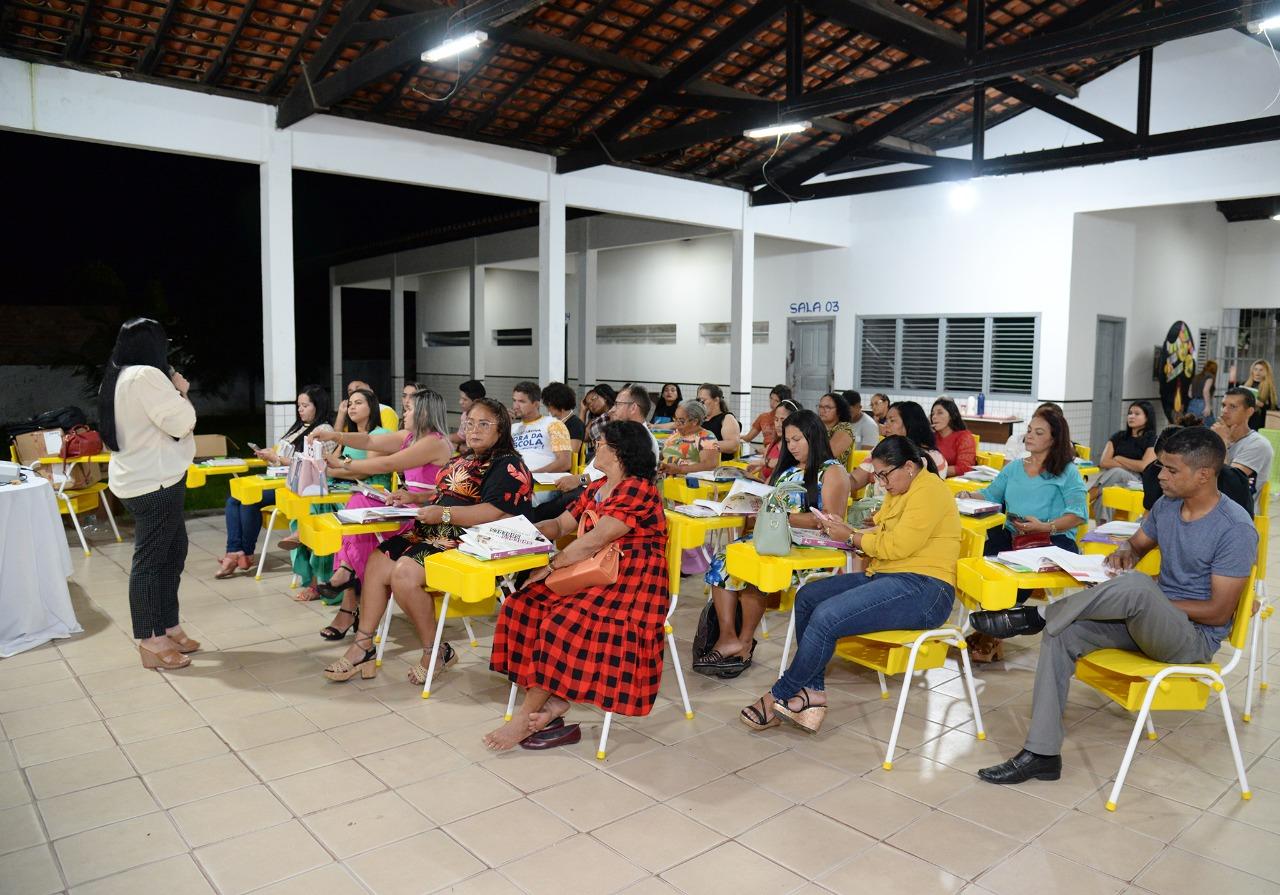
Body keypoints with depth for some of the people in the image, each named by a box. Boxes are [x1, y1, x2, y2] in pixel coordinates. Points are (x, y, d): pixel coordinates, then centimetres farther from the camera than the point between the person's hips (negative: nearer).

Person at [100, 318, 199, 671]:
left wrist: (173, 395, 8)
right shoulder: (145, 376, -19)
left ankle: (168, 628, 23)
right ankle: (150, 642, 4)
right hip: (154, 482, -10)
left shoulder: (118, 377, 13)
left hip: (141, 478, 10)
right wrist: (182, 394, -2)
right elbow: (180, 422, -18)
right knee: (150, 559, -4)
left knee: (173, 551, 16)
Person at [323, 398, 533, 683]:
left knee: (404, 574, -27)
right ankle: (362, 647, 4)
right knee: (377, 561, -2)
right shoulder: (463, 459, 20)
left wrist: (443, 513, -23)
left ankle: (435, 652, -8)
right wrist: (415, 498, 17)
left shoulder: (508, 466, -10)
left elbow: (496, 513, -24)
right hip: (433, 532, 10)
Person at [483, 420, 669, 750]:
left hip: (630, 587, -9)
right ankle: (554, 700, -11)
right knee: (521, 606, -9)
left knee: (563, 622, -30)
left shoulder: (639, 490, -14)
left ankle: (527, 716, -15)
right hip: (593, 579, 9)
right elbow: (561, 525, 18)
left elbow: (596, 540, -19)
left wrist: (551, 566, -15)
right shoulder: (596, 489, 16)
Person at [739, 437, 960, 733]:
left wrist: (851, 537, -8)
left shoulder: (928, 491, -12)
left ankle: (779, 696, -9)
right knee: (807, 597, -3)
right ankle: (812, 691, -5)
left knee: (826, 616, -26)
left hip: (922, 589, -11)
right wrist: (845, 530, 1)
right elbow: (879, 533, 18)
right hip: (885, 577, 11)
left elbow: (897, 545, -20)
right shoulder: (899, 492, 19)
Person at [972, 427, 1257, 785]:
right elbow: (1138, 544, 22)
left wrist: (1145, 596, -15)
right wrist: (1124, 551, -3)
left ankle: (1034, 616, -21)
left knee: (1135, 585, -39)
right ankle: (1042, 753, -17)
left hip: (1196, 636, -7)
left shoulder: (1236, 528, -17)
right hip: (1145, 619, 7)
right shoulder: (1166, 505, 4)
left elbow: (1219, 612, -17)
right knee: (1063, 633, -19)